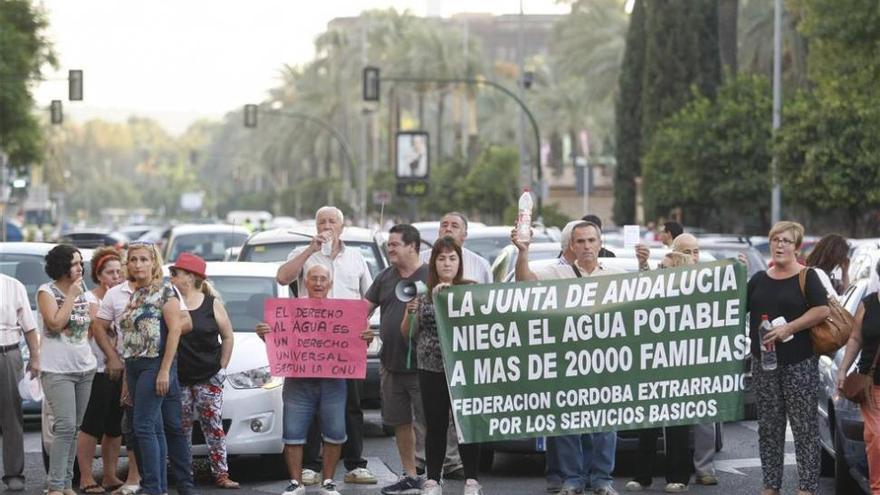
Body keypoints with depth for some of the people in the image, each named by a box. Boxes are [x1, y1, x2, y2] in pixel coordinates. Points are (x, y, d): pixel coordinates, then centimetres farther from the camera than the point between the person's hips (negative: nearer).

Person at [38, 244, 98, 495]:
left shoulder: (82, 290, 13)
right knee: (66, 427, -16)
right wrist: (71, 296, -13)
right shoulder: (47, 292, -5)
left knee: (75, 429, 6)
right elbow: (55, 323, -17)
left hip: (84, 367, 7)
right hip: (57, 369, -6)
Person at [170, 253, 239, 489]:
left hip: (208, 378, -1)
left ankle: (221, 474, 4)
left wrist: (222, 368, 1)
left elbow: (227, 337, 7)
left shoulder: (212, 304, 1)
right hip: (178, 379, 1)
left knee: (214, 426, 0)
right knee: (181, 429, 4)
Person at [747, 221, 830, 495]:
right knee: (769, 425, 8)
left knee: (804, 425, -3)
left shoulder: (807, 277, -2)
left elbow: (822, 309, -13)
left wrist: (788, 328, -18)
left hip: (799, 362, -5)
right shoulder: (759, 279, 13)